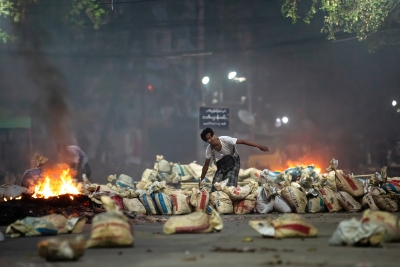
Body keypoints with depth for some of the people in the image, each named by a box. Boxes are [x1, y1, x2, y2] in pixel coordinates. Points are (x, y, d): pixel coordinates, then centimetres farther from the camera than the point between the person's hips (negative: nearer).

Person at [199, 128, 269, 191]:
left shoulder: (225, 139, -32)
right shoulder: (209, 149, -19)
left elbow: (242, 142, -32)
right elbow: (206, 165, -7)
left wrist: (258, 146, -35)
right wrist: (201, 180, -4)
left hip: (234, 159, -4)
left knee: (230, 183, -17)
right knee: (216, 182, -4)